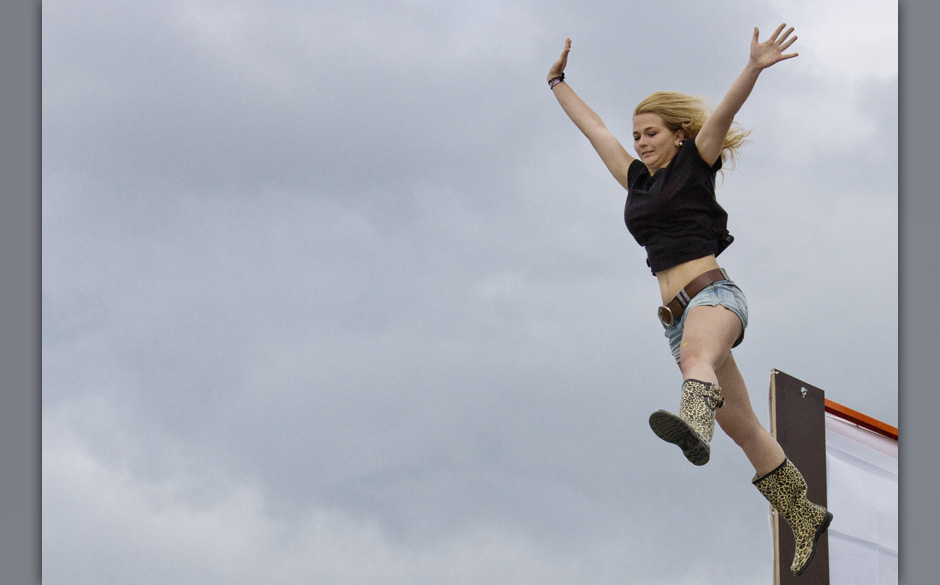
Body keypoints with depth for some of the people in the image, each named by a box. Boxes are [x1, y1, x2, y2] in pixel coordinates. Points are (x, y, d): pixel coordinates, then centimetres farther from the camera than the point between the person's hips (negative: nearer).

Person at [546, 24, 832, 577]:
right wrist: (559, 83, 39)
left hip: (713, 294, -7)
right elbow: (594, 129, 33)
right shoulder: (640, 180, 23)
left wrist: (754, 68, -23)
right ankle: (806, 517, 15)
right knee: (744, 429, 7)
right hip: (678, 314, 7)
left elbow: (723, 114, -10)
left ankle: (693, 426, -73)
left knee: (696, 352, -41)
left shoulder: (696, 165, 6)